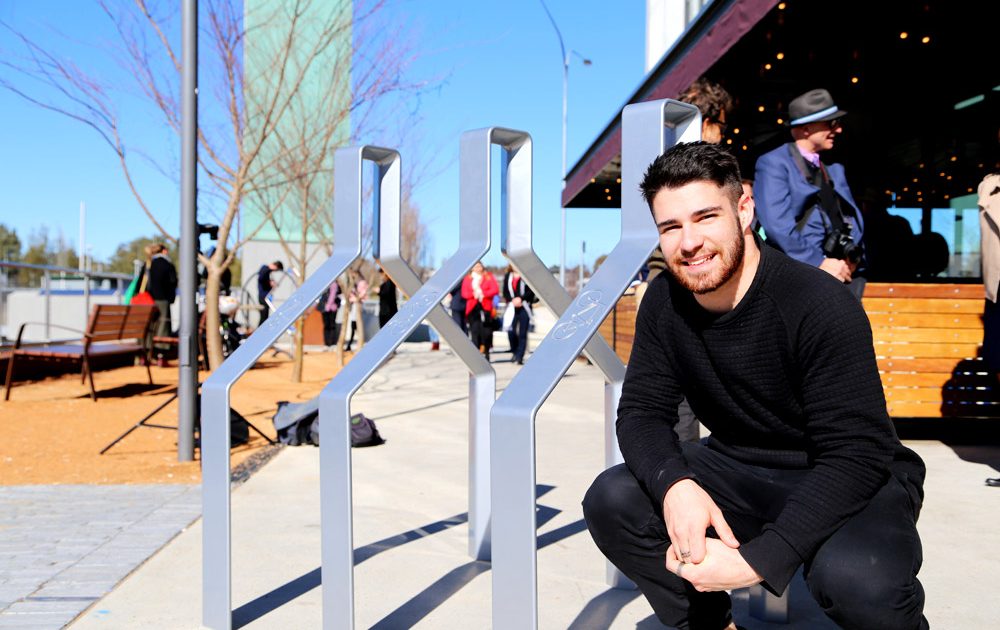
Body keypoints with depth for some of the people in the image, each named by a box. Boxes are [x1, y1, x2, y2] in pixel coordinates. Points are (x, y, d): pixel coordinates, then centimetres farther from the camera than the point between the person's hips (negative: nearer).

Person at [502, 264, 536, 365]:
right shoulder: (507, 276, 13)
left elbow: (532, 291, -4)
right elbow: (505, 292, 8)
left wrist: (521, 298, -15)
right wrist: (512, 300, -9)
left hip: (524, 307, -2)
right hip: (511, 307, 3)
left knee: (522, 333, -3)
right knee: (511, 331, -7)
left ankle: (519, 356, -1)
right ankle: (515, 352, 16)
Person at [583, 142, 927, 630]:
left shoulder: (820, 305, -24)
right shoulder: (664, 302, -8)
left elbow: (855, 455, -26)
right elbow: (642, 411, -7)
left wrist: (756, 560, -34)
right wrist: (675, 485, -31)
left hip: (855, 479, -4)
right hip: (741, 470, 5)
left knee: (856, 578, -37)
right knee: (611, 501, -16)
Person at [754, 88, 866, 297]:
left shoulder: (834, 169, 21)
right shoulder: (773, 163, -1)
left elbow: (853, 217, 18)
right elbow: (776, 224, -13)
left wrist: (852, 257, -2)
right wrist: (818, 262, -15)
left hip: (843, 273, 7)